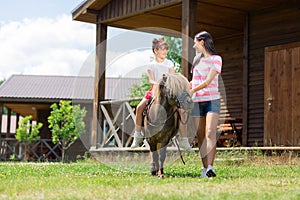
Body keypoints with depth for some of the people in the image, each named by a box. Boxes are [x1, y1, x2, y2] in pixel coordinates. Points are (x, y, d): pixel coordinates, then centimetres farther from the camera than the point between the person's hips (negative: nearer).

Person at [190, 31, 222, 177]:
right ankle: (205, 168, 3)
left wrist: (192, 91, -15)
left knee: (210, 133, -18)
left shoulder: (216, 59, -1)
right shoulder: (197, 59, 18)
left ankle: (210, 167, -28)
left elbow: (208, 81, -12)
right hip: (197, 101, 6)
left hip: (212, 100, -6)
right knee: (200, 135, 1)